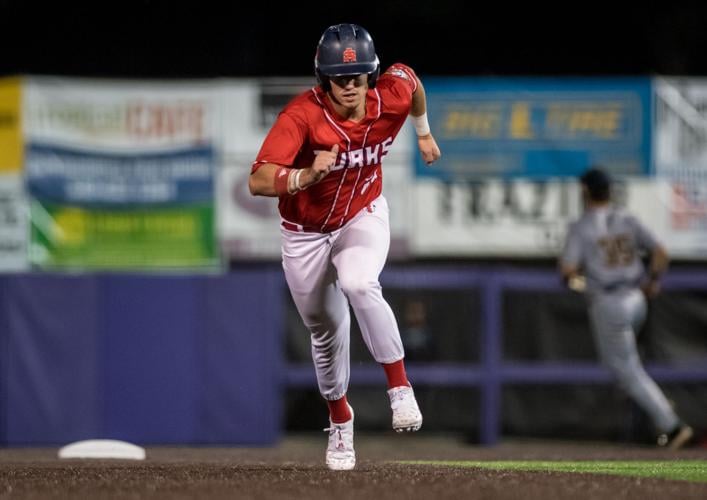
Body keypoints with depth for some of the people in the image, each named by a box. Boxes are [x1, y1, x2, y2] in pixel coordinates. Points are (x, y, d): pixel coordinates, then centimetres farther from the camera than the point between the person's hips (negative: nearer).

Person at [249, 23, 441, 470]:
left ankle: (400, 388, -21)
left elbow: (410, 77, 7)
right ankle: (340, 422, 39)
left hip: (363, 217, 0)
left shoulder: (392, 97, -21)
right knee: (326, 331, 13)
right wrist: (304, 177, -58)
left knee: (359, 286, -32)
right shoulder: (302, 115, -31)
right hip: (306, 232, 0)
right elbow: (258, 182, -40)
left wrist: (424, 132, 20)